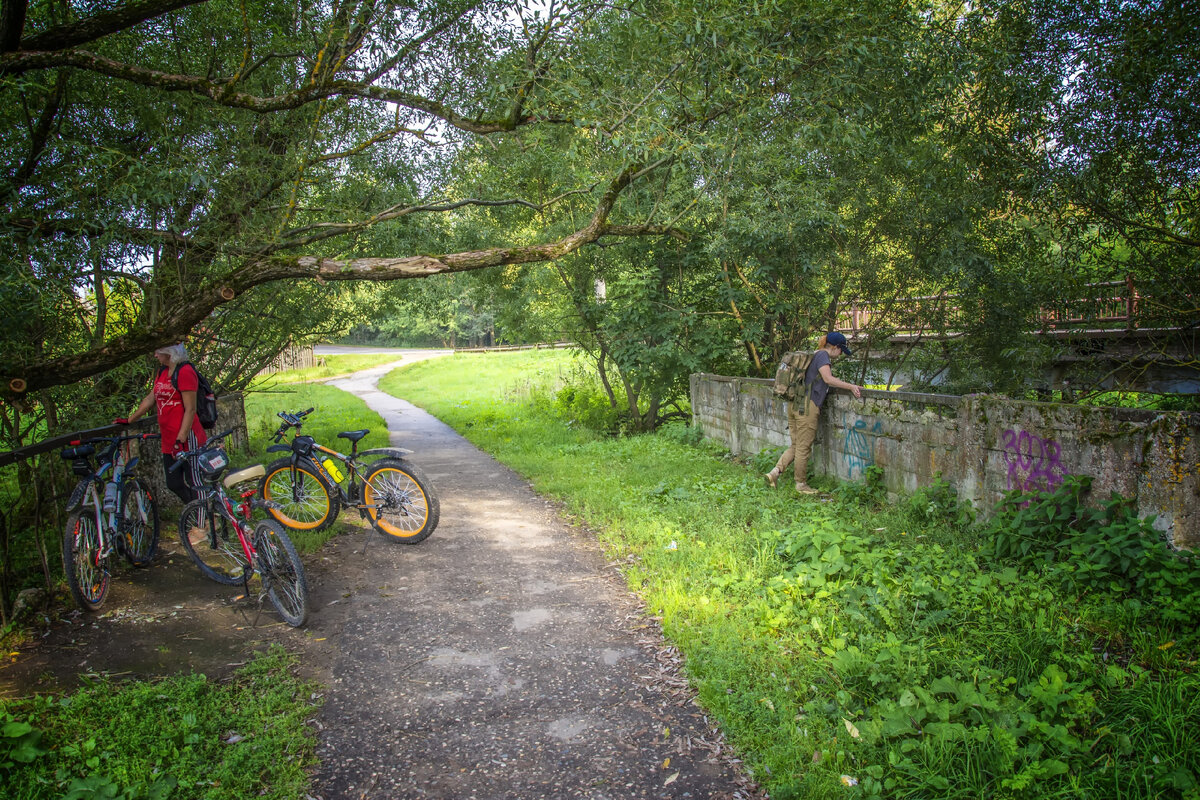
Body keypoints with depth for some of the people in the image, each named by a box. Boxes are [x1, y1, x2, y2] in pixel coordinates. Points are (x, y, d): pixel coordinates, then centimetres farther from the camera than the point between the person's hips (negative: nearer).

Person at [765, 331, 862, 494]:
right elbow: (828, 379, -18)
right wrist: (850, 386, -16)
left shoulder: (814, 355, 22)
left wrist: (843, 383, 28)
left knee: (796, 446, 14)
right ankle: (801, 484, 12)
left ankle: (774, 473, 4)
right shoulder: (823, 355, -6)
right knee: (804, 448, 2)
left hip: (794, 405, 9)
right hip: (807, 406, -9)